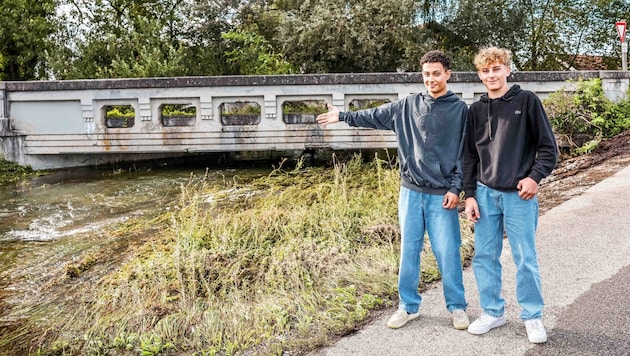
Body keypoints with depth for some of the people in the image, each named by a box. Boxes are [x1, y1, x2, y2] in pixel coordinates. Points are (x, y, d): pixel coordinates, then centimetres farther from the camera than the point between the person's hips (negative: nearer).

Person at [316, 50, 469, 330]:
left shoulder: (460, 110, 0)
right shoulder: (408, 105, 7)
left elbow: (465, 153, -2)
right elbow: (375, 116, 15)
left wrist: (456, 188, -8)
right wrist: (344, 116, 14)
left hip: (442, 195, -3)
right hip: (411, 192, 3)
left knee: (447, 252, 2)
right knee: (409, 250, 9)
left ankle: (457, 307, 20)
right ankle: (408, 306, 22)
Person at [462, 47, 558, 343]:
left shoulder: (527, 100, -1)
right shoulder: (475, 110, 8)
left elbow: (548, 146, 0)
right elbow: (469, 157, 9)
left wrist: (535, 177, -12)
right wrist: (469, 195, 4)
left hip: (519, 195, -3)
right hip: (485, 194, 3)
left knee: (525, 259, 4)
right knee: (484, 257, 7)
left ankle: (532, 316, 20)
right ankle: (493, 312, 23)